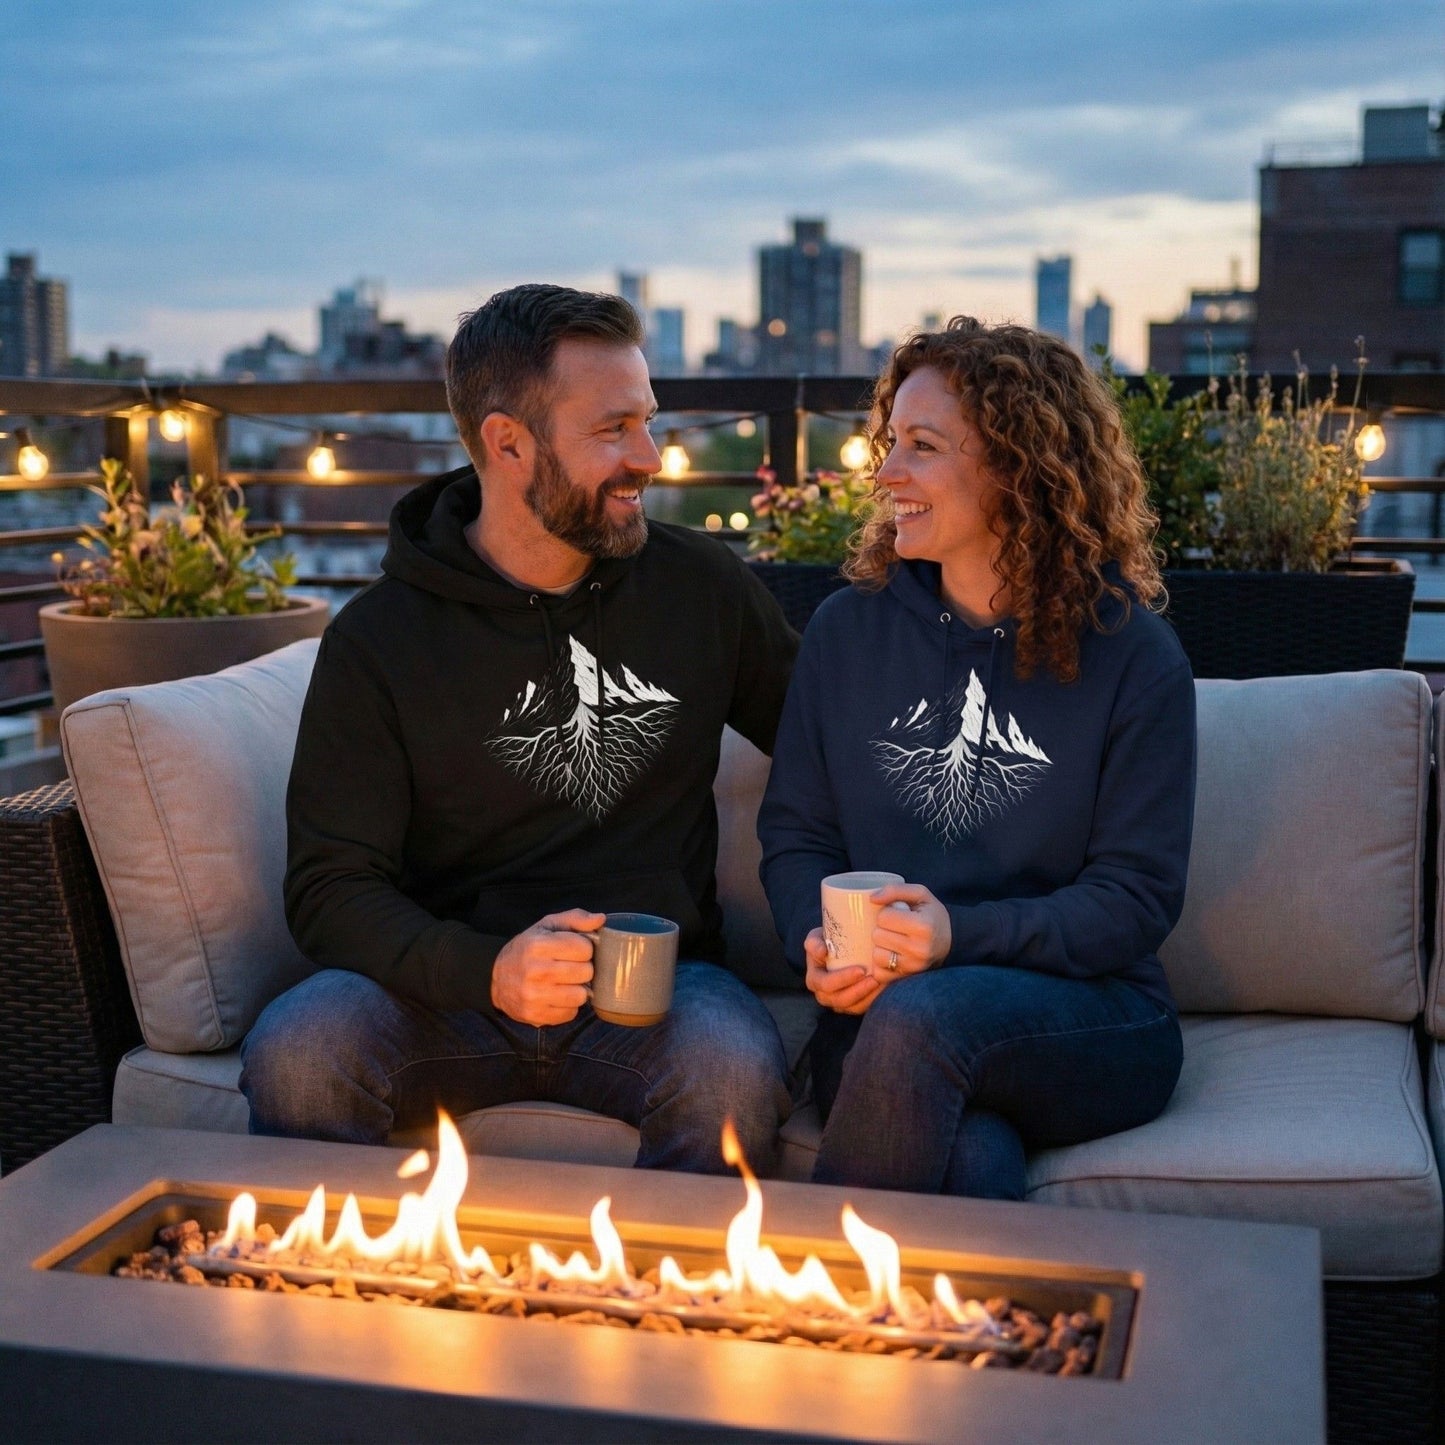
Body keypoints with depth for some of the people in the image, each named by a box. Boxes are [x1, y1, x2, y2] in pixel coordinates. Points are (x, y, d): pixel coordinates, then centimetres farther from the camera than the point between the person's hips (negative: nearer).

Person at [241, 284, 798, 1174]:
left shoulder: (705, 589, 7)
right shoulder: (379, 640, -1)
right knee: (294, 1054, -30)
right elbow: (332, 889, -5)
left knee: (735, 1070, -32)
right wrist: (485, 970, -24)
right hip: (449, 992, -1)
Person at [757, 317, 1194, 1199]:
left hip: (1091, 1022, -1)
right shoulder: (848, 630, 9)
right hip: (877, 1012, 1)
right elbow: (795, 835, 12)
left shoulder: (1130, 653, -1)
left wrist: (962, 936, -19)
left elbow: (1139, 897, -4)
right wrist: (820, 942, -10)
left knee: (917, 1017, -35)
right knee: (972, 1165, -35)